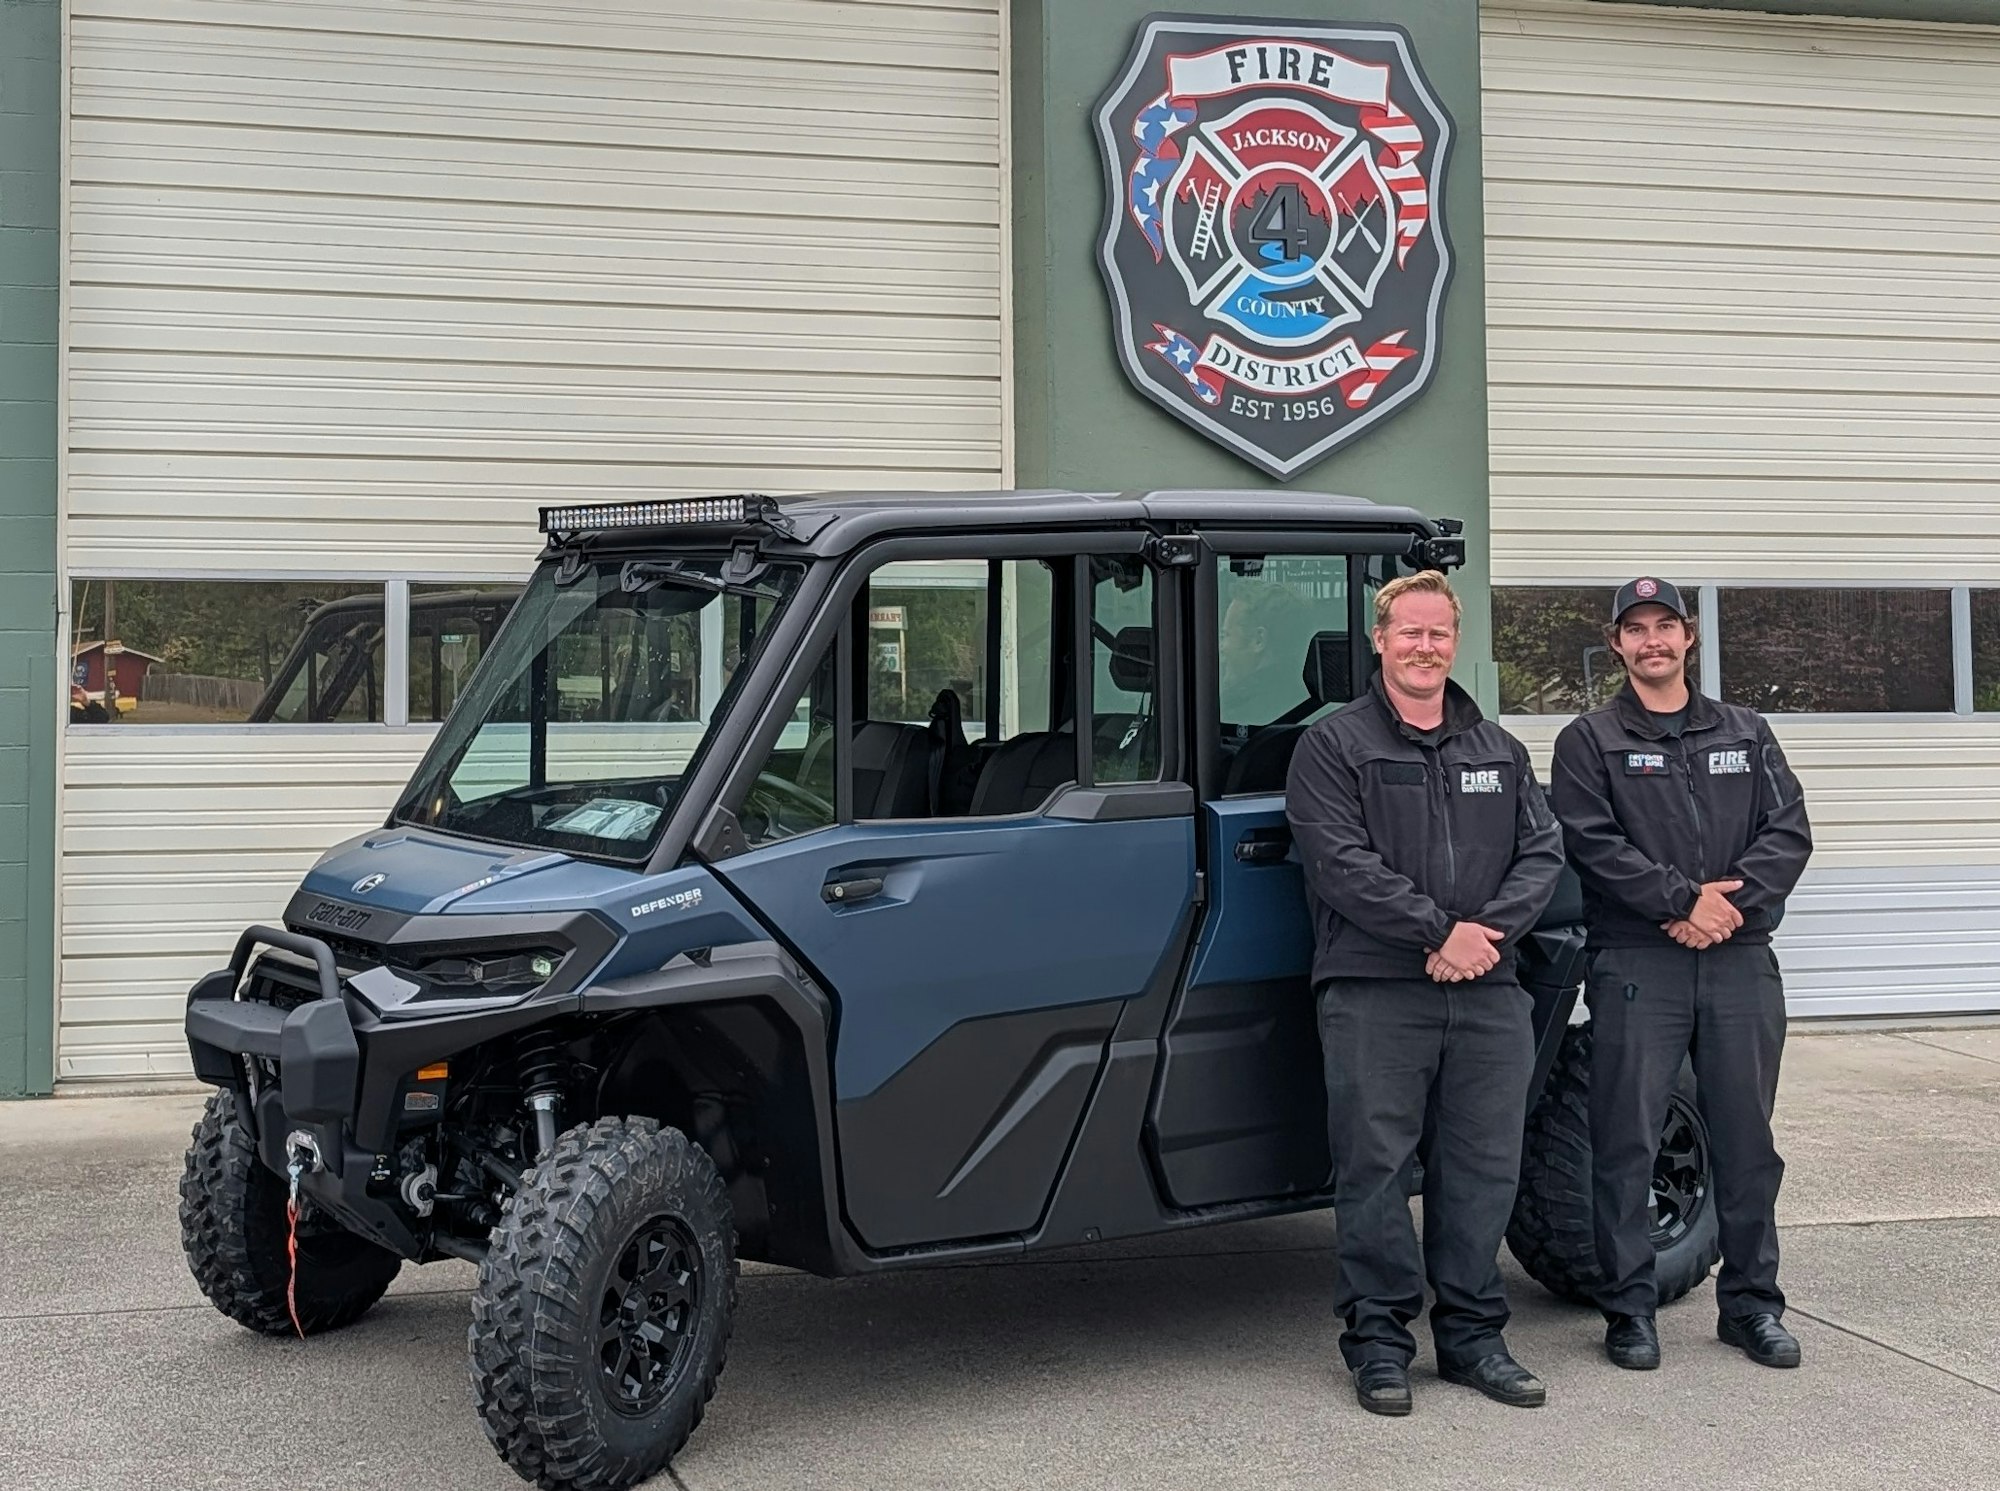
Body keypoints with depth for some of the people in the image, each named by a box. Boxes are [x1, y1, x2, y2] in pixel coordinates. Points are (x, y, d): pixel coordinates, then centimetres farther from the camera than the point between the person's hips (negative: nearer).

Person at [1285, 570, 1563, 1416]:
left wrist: (1489, 930, -9)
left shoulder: (1499, 750, 17)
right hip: (1374, 994, -4)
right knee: (1374, 1168, -1)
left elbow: (1542, 852, 8)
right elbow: (1342, 864, -10)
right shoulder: (1334, 747, 1)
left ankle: (1472, 1336, 19)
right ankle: (1378, 1342, 9)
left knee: (1484, 1167, 7)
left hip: (1487, 994, 4)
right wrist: (1439, 931, -15)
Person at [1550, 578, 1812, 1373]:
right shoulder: (1589, 741, 5)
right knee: (1626, 1144, -2)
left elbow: (1789, 831, 5)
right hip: (1635, 963, -3)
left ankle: (1751, 1303, 19)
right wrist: (1686, 899, -16)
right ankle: (1629, 1309, 7)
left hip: (1741, 961, 3)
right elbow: (1594, 846, -7)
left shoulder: (1745, 734, 16)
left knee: (1747, 1140, 8)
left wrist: (1733, 897, -11)